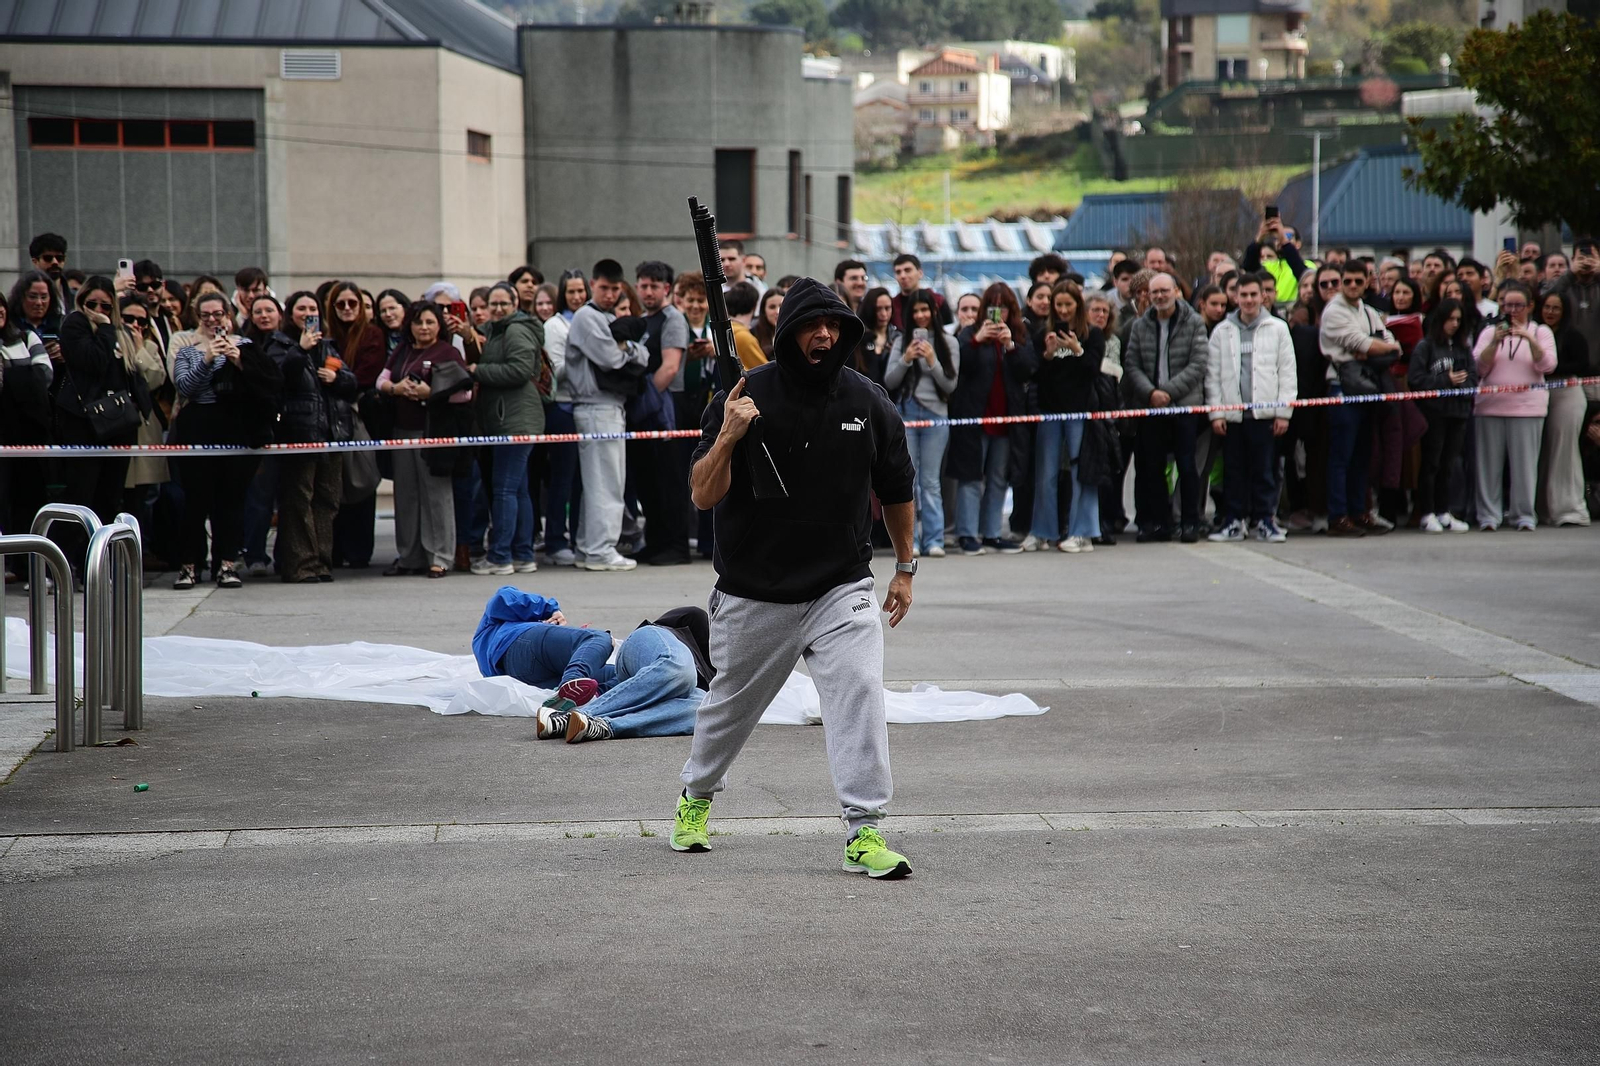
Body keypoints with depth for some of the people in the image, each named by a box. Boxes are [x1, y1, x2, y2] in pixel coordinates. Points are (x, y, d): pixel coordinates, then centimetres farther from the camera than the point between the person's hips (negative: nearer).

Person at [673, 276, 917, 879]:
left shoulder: (868, 402, -3)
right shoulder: (746, 396, -10)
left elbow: (895, 489, 12)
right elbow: (704, 497, -14)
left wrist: (905, 567, 17)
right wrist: (728, 436, -29)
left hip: (842, 587, 1)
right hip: (754, 595, -1)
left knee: (860, 692, -19)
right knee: (731, 705, 15)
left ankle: (864, 832, -16)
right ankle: (696, 796, 43)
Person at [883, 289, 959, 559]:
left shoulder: (948, 343, 5)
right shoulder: (902, 342, 8)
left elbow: (951, 385, 2)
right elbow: (889, 382, 4)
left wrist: (932, 361, -11)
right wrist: (905, 360, -11)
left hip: (936, 414, -1)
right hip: (905, 413, 1)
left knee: (930, 481, 0)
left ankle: (934, 540, 0)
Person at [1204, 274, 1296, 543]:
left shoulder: (1277, 329, 7)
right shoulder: (1222, 332, 9)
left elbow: (1287, 372, 4)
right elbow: (1213, 375, 8)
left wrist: (1283, 412, -2)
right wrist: (1216, 413, 0)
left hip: (1265, 413, -1)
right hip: (1232, 414, 1)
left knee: (1265, 469, 0)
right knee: (1233, 470, 3)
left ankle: (1264, 519, 7)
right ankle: (1234, 521, 9)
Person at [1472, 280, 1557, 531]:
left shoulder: (1541, 332, 10)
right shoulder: (1489, 331, 13)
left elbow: (1548, 365, -4)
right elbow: (1479, 368, 3)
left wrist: (1530, 339, -16)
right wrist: (1495, 342, -11)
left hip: (1527, 407, -1)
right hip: (1490, 407, 1)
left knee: (1525, 463, -4)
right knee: (1490, 463, -1)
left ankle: (1524, 515, 1)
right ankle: (1489, 515, 3)